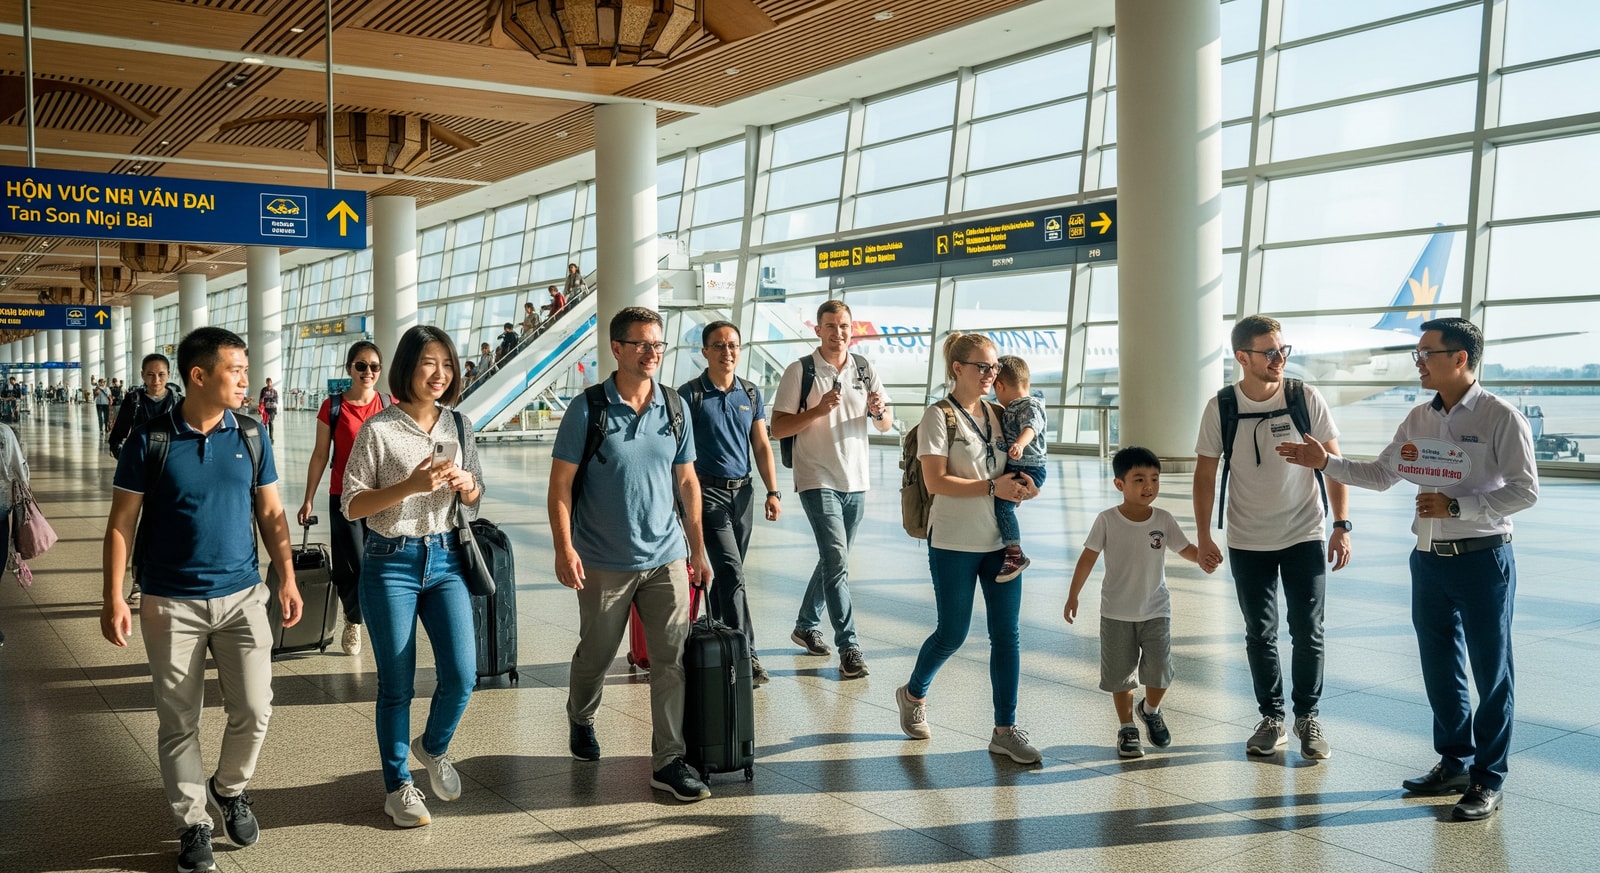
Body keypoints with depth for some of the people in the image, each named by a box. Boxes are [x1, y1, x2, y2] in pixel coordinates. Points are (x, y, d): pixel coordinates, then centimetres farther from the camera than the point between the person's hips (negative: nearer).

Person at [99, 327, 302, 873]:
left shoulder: (250, 437, 2)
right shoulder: (150, 440, -6)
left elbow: (271, 513, 8)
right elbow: (122, 522, -3)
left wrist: (287, 578, 1)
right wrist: (113, 598, -7)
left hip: (242, 596, 2)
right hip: (170, 603, -2)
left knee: (254, 710, -1)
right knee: (179, 723, 6)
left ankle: (229, 787, 28)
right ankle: (193, 824, 22)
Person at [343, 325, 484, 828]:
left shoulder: (458, 425, 6)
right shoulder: (379, 430, -8)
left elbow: (475, 499, 14)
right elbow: (352, 506, -8)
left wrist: (466, 484, -9)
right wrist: (409, 486, -21)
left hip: (446, 559, 4)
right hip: (391, 564, -4)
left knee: (461, 675, -4)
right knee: (397, 685, 4)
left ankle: (434, 747, 27)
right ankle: (398, 786, 21)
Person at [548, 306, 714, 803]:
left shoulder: (675, 408, 3)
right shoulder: (588, 411, -8)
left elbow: (687, 482, 10)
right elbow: (560, 484, -8)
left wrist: (698, 549, 9)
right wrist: (564, 548, -18)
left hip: (666, 557, 3)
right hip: (604, 562, -2)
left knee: (672, 659, -3)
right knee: (596, 656, 14)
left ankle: (668, 761, 6)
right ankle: (581, 720, 43)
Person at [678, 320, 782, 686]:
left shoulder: (750, 394, 10)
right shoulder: (690, 394, -4)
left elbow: (762, 447, 12)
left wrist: (773, 492, 4)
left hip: (743, 491, 5)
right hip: (707, 491, -5)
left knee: (728, 573, 11)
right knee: (732, 573, -12)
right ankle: (745, 654, -11)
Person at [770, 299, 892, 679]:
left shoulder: (864, 370, 7)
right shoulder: (800, 371, -6)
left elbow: (886, 425, 9)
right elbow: (777, 429, -9)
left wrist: (879, 411, -14)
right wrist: (819, 410, -21)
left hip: (856, 481, 5)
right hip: (818, 480, -5)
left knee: (833, 560, 16)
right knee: (837, 561, -14)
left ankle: (806, 626, 33)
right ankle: (848, 647, -10)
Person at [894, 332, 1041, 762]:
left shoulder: (998, 414, 10)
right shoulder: (939, 417, -8)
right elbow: (936, 482, -16)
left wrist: (1021, 485, -2)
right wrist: (992, 487, -19)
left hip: (999, 540, 6)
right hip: (954, 543, -5)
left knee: (1007, 633, 2)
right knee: (952, 633, 4)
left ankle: (1005, 729, 11)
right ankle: (913, 694, 32)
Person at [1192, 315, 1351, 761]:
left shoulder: (1306, 398, -9)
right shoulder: (1220, 408, -8)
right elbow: (1205, 473, 1)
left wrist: (1341, 526, -7)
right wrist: (1203, 536, -1)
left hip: (1305, 538, -1)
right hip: (1247, 543, 1)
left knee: (1308, 633, 4)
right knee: (1260, 635, 9)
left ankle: (1308, 718, 21)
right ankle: (1271, 720, 24)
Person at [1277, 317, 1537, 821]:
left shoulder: (1501, 418, -11)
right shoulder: (1419, 419, 8)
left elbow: (1525, 491, -15)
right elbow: (1380, 475, 15)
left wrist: (1455, 506, -22)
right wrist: (1325, 462, 4)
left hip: (1482, 559, -6)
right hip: (1429, 558, 7)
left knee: (1491, 673, 5)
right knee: (1439, 668, 14)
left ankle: (1488, 779, 17)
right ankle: (1454, 764, 30)